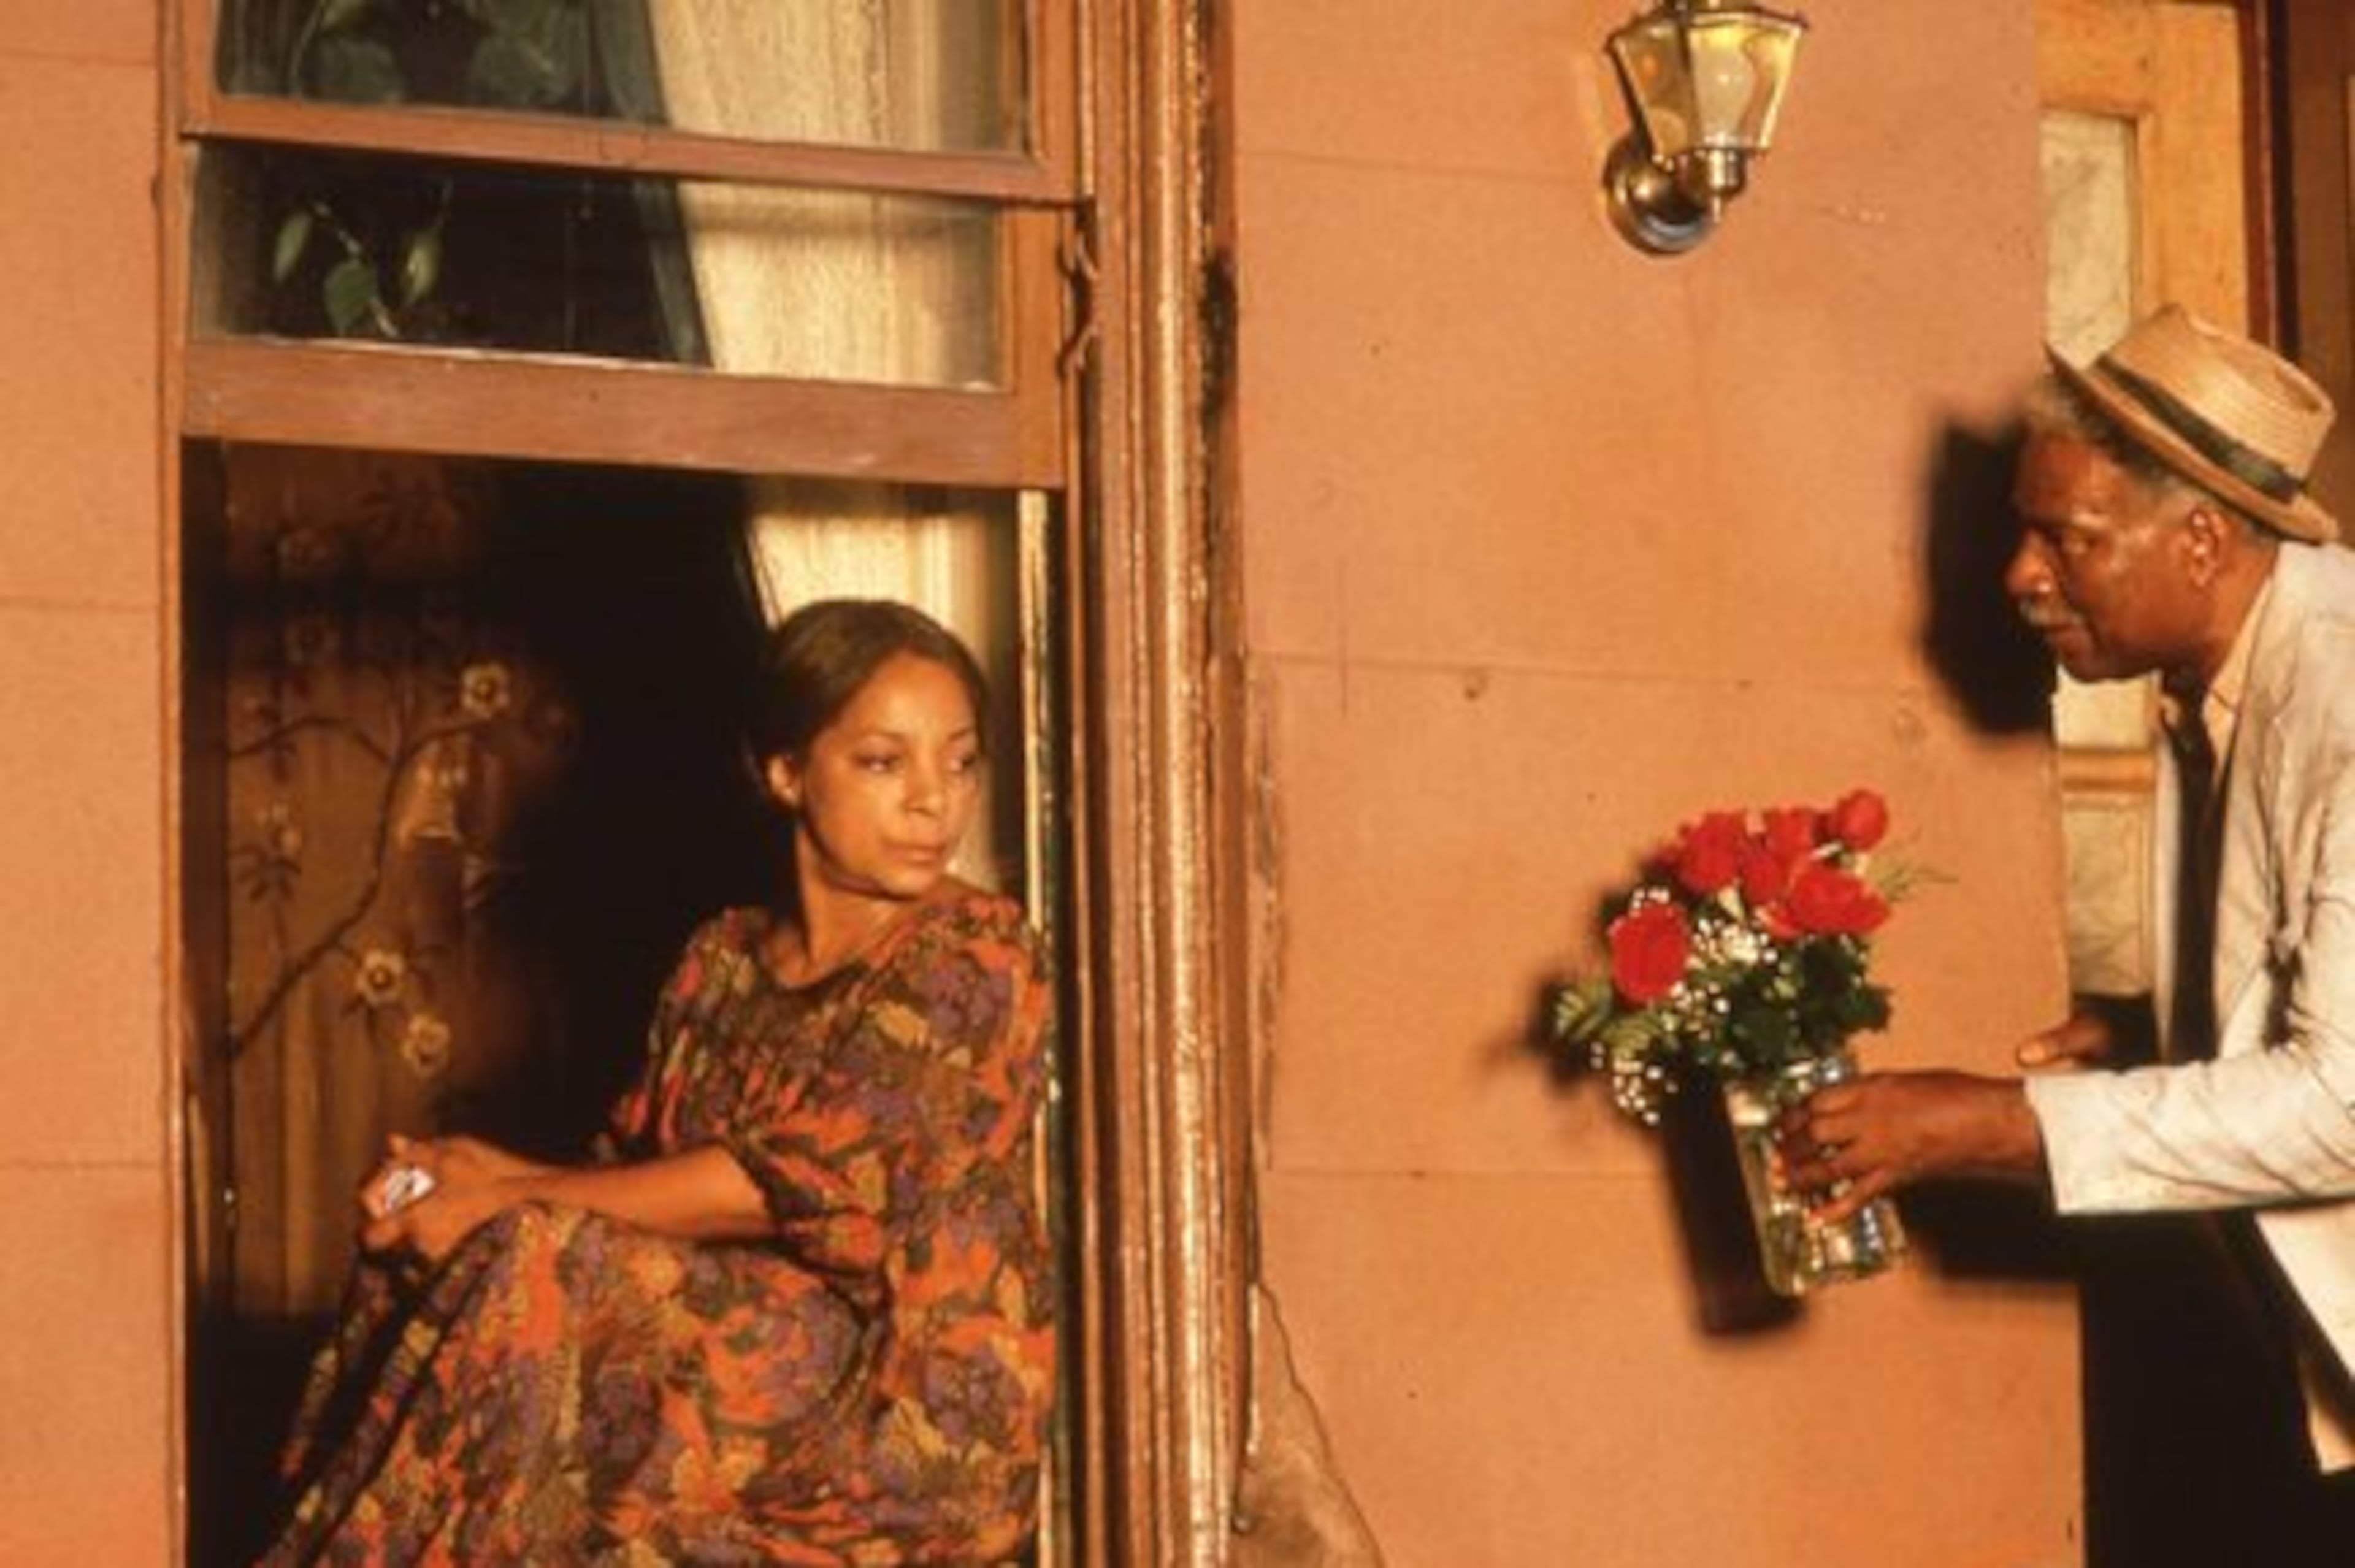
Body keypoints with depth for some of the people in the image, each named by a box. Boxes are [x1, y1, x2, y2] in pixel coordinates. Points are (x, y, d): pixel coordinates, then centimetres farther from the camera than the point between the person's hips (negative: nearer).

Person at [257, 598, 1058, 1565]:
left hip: (921, 1415, -6)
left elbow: (799, 1185, -15)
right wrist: (481, 1177, -11)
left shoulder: (976, 955, -8)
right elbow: (642, 1177, 11)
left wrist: (509, 1201, -13)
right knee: (414, 1266, -13)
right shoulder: (722, 963, 13)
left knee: (542, 1271, -24)